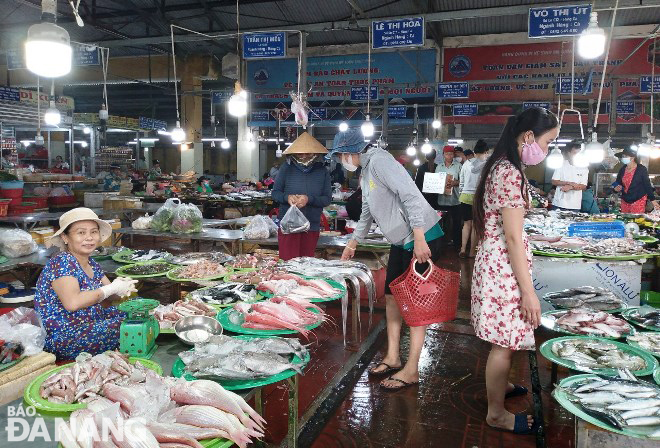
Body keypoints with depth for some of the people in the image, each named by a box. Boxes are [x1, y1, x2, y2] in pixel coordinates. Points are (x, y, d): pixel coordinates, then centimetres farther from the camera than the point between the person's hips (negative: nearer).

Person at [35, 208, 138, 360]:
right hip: (61, 339, -9)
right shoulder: (61, 262, -18)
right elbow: (72, 303, -32)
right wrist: (111, 288, -22)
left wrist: (122, 285, -15)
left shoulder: (91, 263, 7)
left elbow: (111, 294, 8)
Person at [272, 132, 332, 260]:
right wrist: (287, 197, -17)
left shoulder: (322, 171, 1)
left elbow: (328, 199, -1)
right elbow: (275, 193, 4)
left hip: (312, 226, 1)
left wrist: (309, 199, -18)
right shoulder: (286, 168, 0)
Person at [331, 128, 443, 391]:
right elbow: (367, 212, 26)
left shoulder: (379, 161, -17)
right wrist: (353, 243, 31)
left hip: (422, 238, -10)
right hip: (401, 241, 10)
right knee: (392, 296, 12)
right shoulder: (366, 171, 15)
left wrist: (419, 239, -28)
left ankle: (411, 371, 7)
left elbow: (412, 196, -25)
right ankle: (393, 358, 25)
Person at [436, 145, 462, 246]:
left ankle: (457, 242, 9)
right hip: (442, 199, 3)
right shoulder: (439, 167, 13)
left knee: (456, 222, 0)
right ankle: (444, 241, 17)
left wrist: (455, 183, -19)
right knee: (444, 222, 8)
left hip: (455, 199, -2)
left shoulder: (458, 165, 3)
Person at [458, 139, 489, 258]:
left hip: (465, 196, 4)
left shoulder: (467, 163, 5)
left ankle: (463, 250, 11)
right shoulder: (486, 164, -8)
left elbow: (461, 182, 10)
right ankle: (472, 252, 11)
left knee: (467, 223, 14)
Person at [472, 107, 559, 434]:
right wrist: (529, 291, -18)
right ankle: (496, 413, 20)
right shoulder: (511, 173, -20)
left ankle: (499, 384, 44)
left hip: (496, 260, 10)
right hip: (504, 266, -10)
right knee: (505, 342, 4)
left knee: (504, 338, 25)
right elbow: (512, 237, -22)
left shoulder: (501, 167, 11)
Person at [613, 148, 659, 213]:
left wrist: (652, 199, -4)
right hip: (625, 201, 5)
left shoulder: (642, 169, -7)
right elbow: (618, 183, 14)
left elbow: (647, 185, -4)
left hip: (638, 200, -4)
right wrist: (616, 188, -10)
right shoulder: (622, 170, 5)